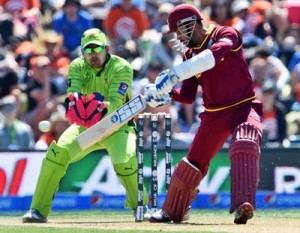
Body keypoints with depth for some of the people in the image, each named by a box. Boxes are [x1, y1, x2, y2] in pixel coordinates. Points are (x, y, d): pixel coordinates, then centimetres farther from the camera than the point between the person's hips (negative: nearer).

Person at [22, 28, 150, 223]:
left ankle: (142, 207, -2)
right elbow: (73, 93, -23)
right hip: (85, 126, 3)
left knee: (125, 161, -29)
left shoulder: (121, 68, -17)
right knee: (58, 153, -20)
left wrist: (102, 109, -49)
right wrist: (74, 103, -47)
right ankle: (38, 210, -11)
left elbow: (116, 102, -27)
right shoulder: (77, 67, -7)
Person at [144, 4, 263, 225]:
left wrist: (175, 73, -39)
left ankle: (243, 205, -44)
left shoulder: (226, 34, -10)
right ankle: (173, 211, 30)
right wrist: (166, 93, -12)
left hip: (244, 107, -6)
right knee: (193, 163, 9)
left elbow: (213, 55, -31)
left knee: (244, 146, -34)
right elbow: (188, 96, 9)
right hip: (215, 114, 6)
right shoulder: (190, 55, 8)